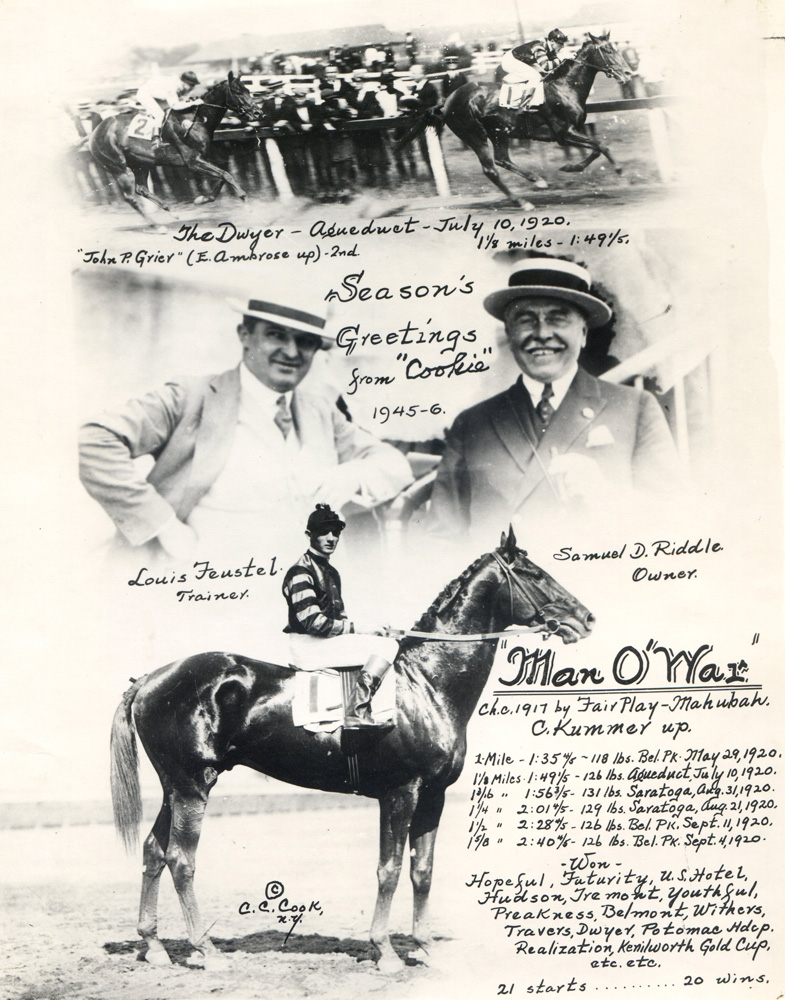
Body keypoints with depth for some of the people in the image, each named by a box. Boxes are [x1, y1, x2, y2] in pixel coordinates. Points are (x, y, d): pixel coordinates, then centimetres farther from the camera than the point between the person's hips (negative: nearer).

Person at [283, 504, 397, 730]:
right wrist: (357, 629, -16)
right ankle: (356, 713, -22)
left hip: (331, 639, 10)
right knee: (387, 646, -18)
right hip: (309, 646, -10)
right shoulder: (301, 572, -12)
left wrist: (366, 629, 3)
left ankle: (360, 712, -7)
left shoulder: (331, 571, 20)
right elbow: (312, 622, -21)